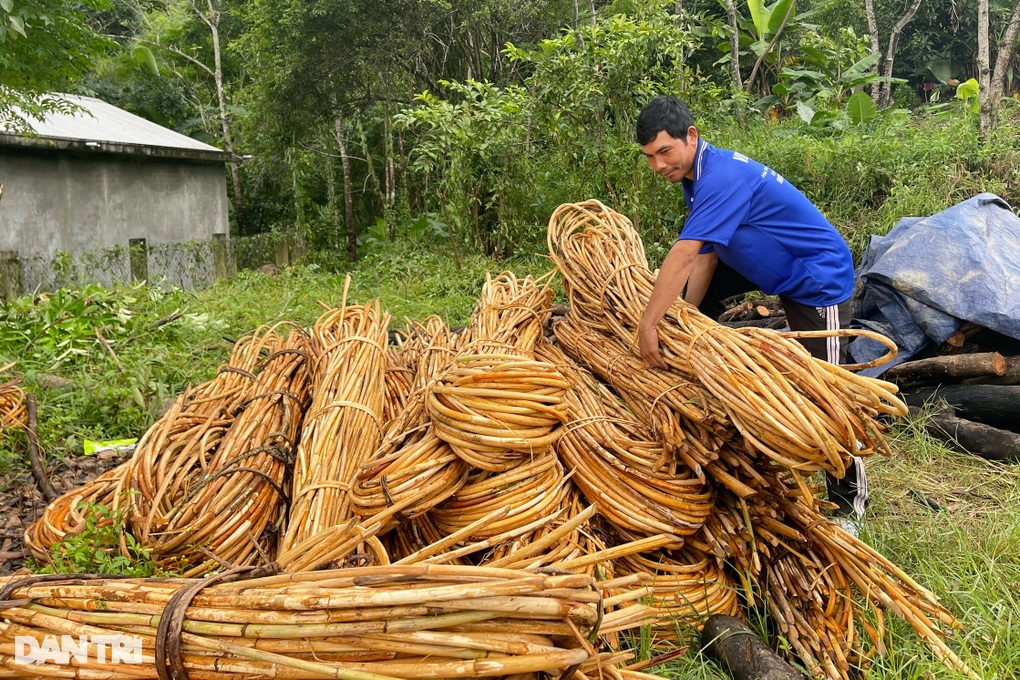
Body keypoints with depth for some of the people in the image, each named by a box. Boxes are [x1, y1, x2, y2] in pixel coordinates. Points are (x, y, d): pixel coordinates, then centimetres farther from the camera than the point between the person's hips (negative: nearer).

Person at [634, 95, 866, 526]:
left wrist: (648, 324, -38)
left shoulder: (723, 176, -31)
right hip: (767, 267, 10)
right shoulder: (697, 173, -1)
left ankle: (850, 499, 6)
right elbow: (704, 258, -1)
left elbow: (684, 254, -38)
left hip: (818, 278, -10)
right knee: (691, 290, 13)